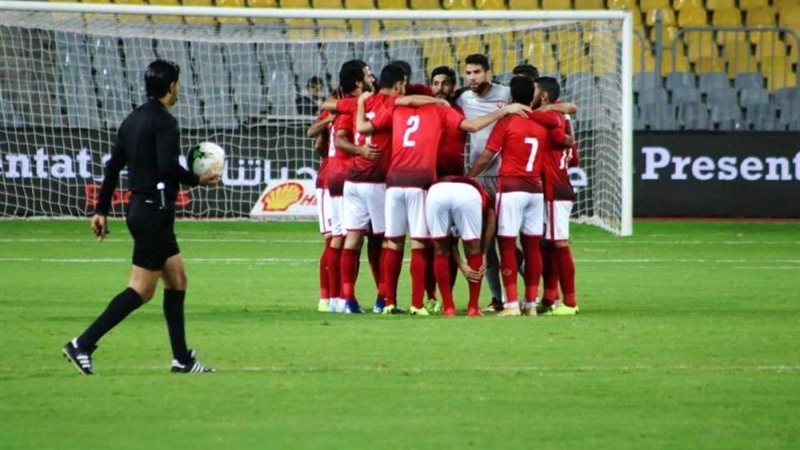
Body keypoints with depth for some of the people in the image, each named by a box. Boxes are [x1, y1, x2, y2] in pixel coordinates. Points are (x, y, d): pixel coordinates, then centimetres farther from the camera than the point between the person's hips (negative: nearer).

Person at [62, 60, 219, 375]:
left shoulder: (133, 120, 13)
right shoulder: (164, 121, -14)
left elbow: (113, 166, 14)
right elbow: (167, 166, -25)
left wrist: (102, 210, 16)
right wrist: (198, 180, -9)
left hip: (140, 208, 10)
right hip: (155, 211, -10)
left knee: (177, 279, 15)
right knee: (141, 290, -8)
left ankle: (182, 359, 17)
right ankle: (83, 346, -13)